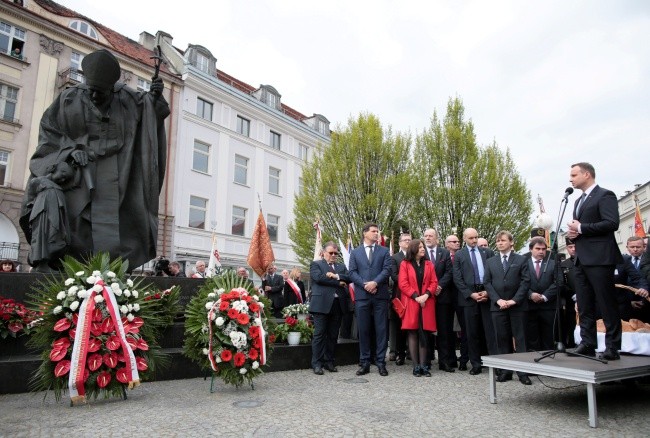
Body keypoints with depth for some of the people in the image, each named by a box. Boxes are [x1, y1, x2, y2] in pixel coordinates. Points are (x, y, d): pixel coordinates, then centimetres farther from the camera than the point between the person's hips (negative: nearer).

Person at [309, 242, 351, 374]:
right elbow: (319, 278, -11)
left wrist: (336, 276, -12)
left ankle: (329, 361, 16)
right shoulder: (316, 264, 7)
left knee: (333, 335, 7)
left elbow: (349, 278, 4)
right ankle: (317, 363, 3)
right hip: (321, 304, -5)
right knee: (319, 334, -3)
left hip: (338, 304, 5)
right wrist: (339, 283, -8)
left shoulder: (341, 266, 21)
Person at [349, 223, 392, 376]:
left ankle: (381, 362, 9)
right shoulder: (355, 252, 12)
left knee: (381, 329, 1)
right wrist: (365, 284, -12)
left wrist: (375, 282, -15)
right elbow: (352, 272, 3)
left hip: (380, 295, 0)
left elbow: (387, 269, -1)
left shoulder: (384, 251, 11)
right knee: (363, 330, 4)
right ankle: (364, 363, 13)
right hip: (361, 296, 0)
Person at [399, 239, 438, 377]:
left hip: (426, 304, 3)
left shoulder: (429, 264, 13)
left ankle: (423, 365, 6)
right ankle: (416, 366, 3)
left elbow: (434, 282, 6)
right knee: (413, 334, -1)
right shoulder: (405, 264, 3)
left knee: (423, 334, 3)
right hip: (411, 303, -3)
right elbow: (403, 284, -4)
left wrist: (426, 295, -11)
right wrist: (416, 296, -13)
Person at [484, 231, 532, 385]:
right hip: (497, 306, 2)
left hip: (517, 305, -2)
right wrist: (498, 300, -7)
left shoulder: (521, 260, 5)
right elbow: (487, 283, 6)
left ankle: (523, 372, 6)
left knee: (520, 338, 1)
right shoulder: (490, 262, 13)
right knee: (502, 339, 5)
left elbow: (525, 281, -3)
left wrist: (514, 300, -12)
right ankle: (506, 371, 11)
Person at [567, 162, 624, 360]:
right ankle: (587, 344, 12)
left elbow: (612, 223, -16)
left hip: (599, 258, -9)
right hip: (582, 259, 9)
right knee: (584, 306, 7)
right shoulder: (579, 201, 23)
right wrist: (572, 232, 6)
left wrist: (581, 228, -14)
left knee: (607, 304, -3)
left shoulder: (605, 195, -4)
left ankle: (612, 347, 3)